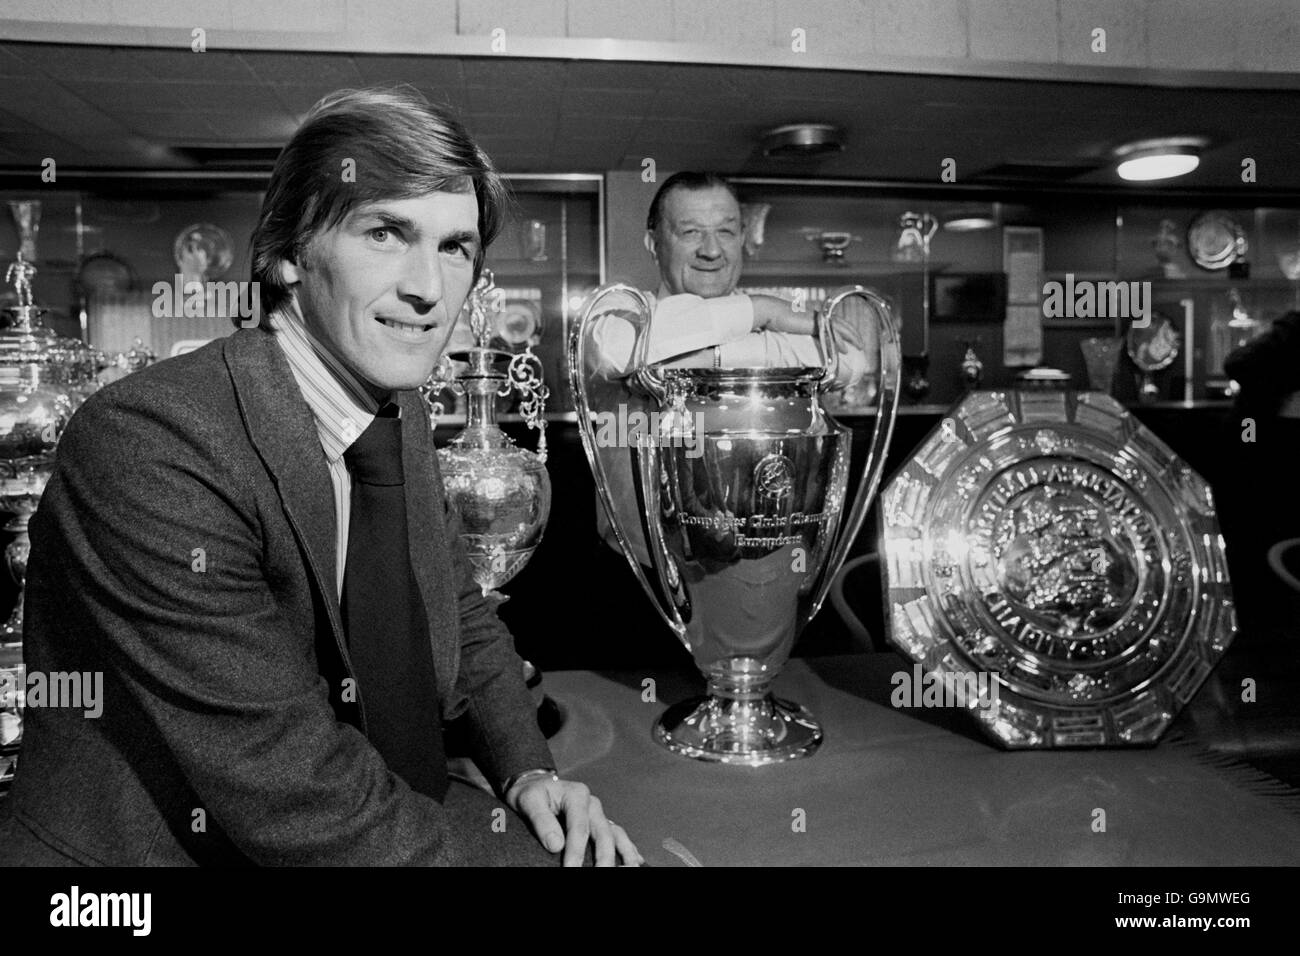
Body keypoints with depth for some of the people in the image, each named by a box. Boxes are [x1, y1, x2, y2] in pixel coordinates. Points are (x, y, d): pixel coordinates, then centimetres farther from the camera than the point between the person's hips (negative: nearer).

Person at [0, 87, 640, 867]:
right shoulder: (148, 446, -23)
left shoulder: (403, 413, -2)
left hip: (397, 829, 6)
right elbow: (303, 808, -24)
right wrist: (526, 846, -16)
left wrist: (528, 770, -3)